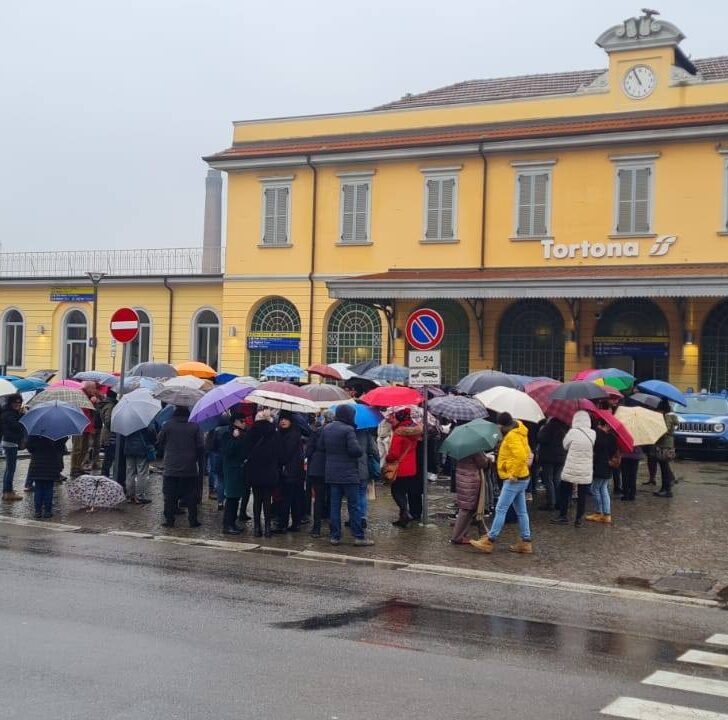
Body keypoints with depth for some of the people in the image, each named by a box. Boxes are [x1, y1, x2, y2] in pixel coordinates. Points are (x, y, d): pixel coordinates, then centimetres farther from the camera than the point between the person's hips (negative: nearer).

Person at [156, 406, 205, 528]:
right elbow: (201, 448, 0)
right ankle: (193, 520, 6)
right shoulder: (195, 427, 0)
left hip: (171, 468, -1)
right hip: (190, 469, 1)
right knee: (191, 495, 7)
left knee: (170, 496, 5)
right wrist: (201, 467, 6)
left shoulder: (168, 425, -2)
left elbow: (159, 444, 4)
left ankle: (169, 520, 4)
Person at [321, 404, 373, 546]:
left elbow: (322, 446, 14)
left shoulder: (326, 429, 7)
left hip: (331, 474, 6)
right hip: (348, 474, -6)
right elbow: (356, 450, -20)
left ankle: (334, 536, 9)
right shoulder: (348, 430, -15)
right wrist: (358, 448, 0)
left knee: (334, 505, 9)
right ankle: (359, 536, 2)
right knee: (353, 506, 0)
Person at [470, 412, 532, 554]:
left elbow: (521, 456, -33)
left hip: (514, 480, -10)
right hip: (521, 478, 10)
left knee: (500, 510, -6)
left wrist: (514, 474, -23)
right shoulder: (519, 433, 12)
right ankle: (526, 542, 17)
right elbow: (526, 453, 24)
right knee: (521, 511, 13)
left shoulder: (512, 436, -19)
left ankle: (489, 541, -3)